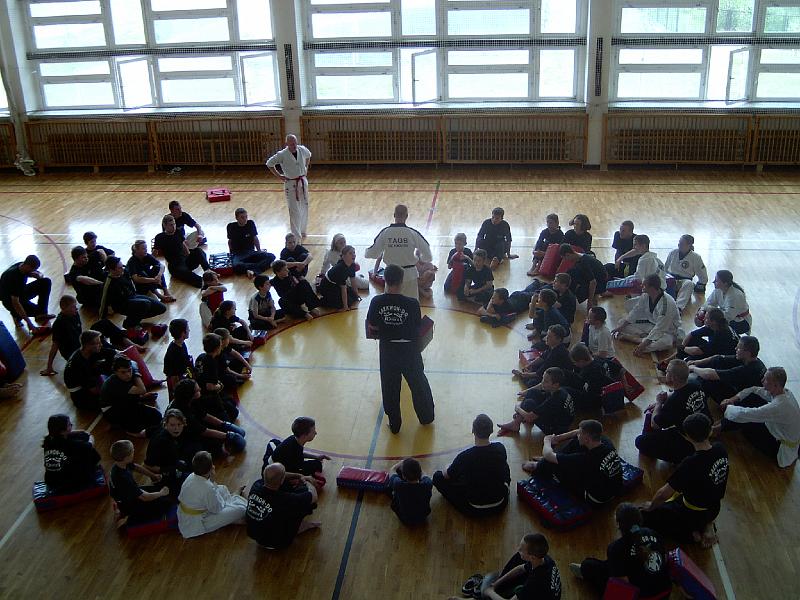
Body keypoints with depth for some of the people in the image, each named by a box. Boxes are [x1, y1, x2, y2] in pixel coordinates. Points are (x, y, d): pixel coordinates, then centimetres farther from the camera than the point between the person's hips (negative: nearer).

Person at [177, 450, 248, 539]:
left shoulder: (191, 477, -9)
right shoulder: (208, 488, -34)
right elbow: (217, 509, -17)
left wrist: (211, 482, -6)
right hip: (197, 524, -9)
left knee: (222, 489, 19)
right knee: (240, 509, -11)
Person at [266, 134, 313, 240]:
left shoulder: (302, 150, -4)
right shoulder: (282, 155, -17)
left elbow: (308, 156, 20)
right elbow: (269, 163, -6)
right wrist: (279, 176, -7)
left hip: (303, 182, 5)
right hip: (291, 184, -5)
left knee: (304, 207, 15)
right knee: (294, 211, -5)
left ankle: (303, 231, 34)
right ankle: (296, 236, 2)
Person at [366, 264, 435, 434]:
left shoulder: (377, 302, -15)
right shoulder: (412, 304, -20)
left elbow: (372, 325, -3)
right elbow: (417, 328, -10)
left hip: (387, 349, 1)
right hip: (409, 349, -1)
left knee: (390, 387, 18)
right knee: (418, 383, 21)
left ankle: (394, 423, 28)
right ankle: (426, 417, 39)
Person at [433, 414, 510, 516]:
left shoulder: (465, 456, -26)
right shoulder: (500, 448, -15)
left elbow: (446, 475, -6)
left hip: (475, 510, -4)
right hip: (500, 505, 4)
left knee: (438, 477, 7)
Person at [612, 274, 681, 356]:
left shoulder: (667, 303, -32)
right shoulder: (646, 296, -9)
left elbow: (660, 329, -32)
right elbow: (635, 312, 3)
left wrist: (644, 344, -35)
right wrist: (621, 326, -5)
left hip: (667, 330, -7)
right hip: (651, 324, 7)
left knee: (666, 341, -43)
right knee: (621, 323, -5)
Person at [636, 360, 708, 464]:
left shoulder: (674, 402, -32)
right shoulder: (696, 385, -10)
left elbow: (654, 425, -14)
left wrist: (659, 402, -2)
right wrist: (658, 404, 12)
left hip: (689, 446, -9)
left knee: (640, 442, -8)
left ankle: (679, 459, 1)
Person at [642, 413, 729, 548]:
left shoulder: (690, 464, -34)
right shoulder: (720, 449, -14)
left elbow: (664, 493, -23)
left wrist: (651, 506, -2)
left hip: (694, 515, -7)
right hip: (714, 510, 7)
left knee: (643, 515, 2)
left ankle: (690, 533, -1)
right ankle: (707, 525, 13)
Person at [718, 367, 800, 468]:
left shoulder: (779, 406, -38)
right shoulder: (783, 392, -11)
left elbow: (746, 414, -35)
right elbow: (755, 390, 4)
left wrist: (728, 407, -17)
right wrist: (733, 399, -6)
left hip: (781, 450, -8)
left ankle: (720, 427, 14)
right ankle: (724, 424, 7)